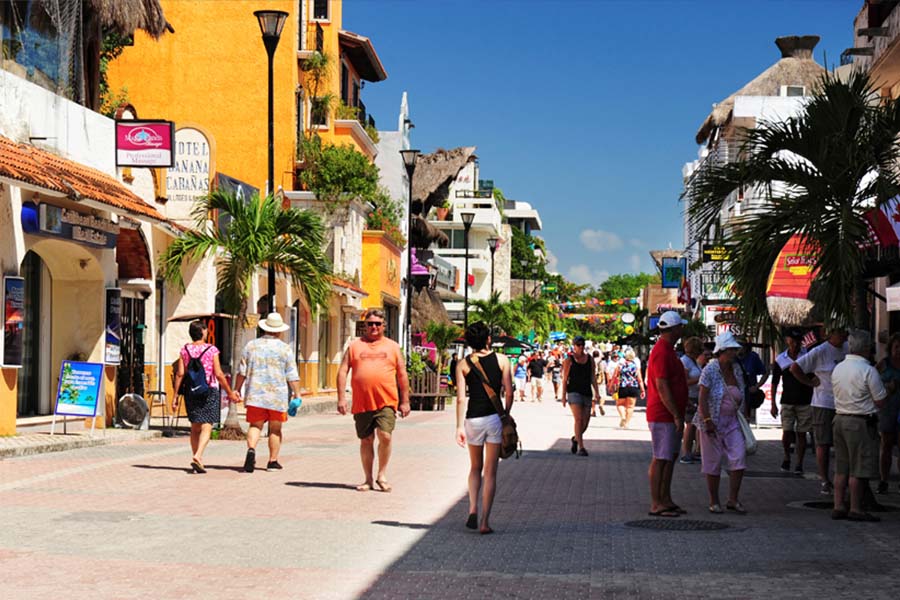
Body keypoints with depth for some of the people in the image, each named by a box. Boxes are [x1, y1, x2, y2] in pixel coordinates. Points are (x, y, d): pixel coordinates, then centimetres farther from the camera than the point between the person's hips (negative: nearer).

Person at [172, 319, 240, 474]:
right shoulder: (212, 350, -5)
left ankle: (197, 459, 17)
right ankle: (198, 456, -23)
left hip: (191, 392, 4)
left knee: (195, 427, 13)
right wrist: (230, 392, 1)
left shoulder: (184, 350, 4)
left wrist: (175, 396, 3)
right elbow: (219, 374, -7)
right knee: (206, 426, -6)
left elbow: (180, 374, -1)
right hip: (209, 391, -4)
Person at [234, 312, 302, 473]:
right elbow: (292, 376, -3)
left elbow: (242, 372, 7)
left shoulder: (251, 345, 5)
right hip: (277, 396, -1)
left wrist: (236, 390, 16)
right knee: (275, 429, 9)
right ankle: (273, 461, 12)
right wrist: (297, 394, 4)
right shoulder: (285, 349, -2)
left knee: (255, 426, 6)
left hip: (255, 395, 2)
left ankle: (251, 450, -20)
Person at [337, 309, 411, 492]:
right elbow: (342, 372, 7)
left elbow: (402, 375, 11)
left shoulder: (393, 347, 11)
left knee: (385, 436, -14)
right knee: (366, 441, 8)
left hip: (386, 403, -1)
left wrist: (405, 401, 6)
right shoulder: (355, 346, 10)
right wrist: (341, 398, -2)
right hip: (361, 404, 1)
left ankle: (382, 476, 5)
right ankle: (368, 479, 19)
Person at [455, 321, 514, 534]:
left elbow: (461, 398, -5)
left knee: (475, 468, 20)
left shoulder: (463, 365, 0)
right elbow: (509, 393, -3)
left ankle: (473, 510, 6)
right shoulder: (501, 361, 0)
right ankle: (485, 521, 0)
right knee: (490, 472, 4)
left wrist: (460, 426, -4)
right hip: (495, 418, -1)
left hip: (473, 419, 1)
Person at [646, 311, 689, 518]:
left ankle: (666, 500, 19)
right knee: (660, 458, -6)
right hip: (663, 415, -10)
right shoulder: (662, 352, -18)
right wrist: (676, 415, -21)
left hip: (670, 415, 10)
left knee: (671, 456, 13)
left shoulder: (667, 350, 16)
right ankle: (656, 504, -3)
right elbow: (662, 386, -22)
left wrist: (678, 414, 22)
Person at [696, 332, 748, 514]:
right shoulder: (710, 370, -10)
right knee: (713, 461, 2)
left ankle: (733, 500, 3)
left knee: (739, 456, -6)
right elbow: (702, 398, -14)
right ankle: (714, 502, 13)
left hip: (732, 422, 5)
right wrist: (707, 421, -19)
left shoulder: (736, 370, 8)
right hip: (712, 422, -5)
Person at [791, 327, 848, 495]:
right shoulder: (820, 351, -10)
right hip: (824, 404, -5)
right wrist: (810, 382, -7)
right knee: (823, 443, 0)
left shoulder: (848, 349, 5)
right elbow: (795, 368, -10)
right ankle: (825, 481, 8)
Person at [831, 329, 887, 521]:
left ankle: (838, 506, 14)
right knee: (859, 469, 0)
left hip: (839, 418, 7)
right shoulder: (868, 371, -14)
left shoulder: (837, 369, 8)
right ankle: (855, 509, 4)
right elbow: (880, 402, -9)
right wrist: (888, 389, 8)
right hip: (861, 422, -7)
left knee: (841, 467, 12)